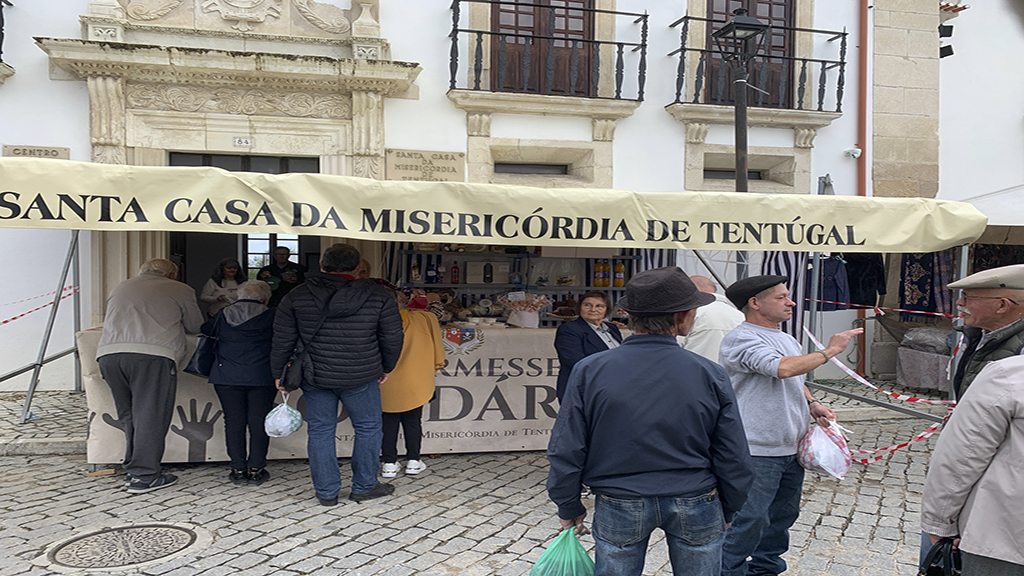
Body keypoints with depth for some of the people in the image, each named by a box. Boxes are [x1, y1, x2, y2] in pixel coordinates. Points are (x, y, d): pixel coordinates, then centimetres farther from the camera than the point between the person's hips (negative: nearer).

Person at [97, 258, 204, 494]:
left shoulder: (120, 288, 30)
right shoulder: (180, 290, 16)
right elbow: (196, 327, 20)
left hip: (109, 351, 5)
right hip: (152, 353, -5)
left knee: (128, 415, 14)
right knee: (150, 415, -1)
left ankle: (133, 470, 19)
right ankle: (144, 476, 0)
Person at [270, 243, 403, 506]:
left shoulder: (296, 297, -3)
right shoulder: (378, 297, -5)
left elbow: (283, 342, 1)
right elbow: (392, 339, 1)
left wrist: (278, 373, 15)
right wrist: (385, 368, 17)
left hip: (315, 377, 1)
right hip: (361, 378, -1)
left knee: (320, 431, 13)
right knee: (368, 428, 14)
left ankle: (326, 492, 20)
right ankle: (364, 487, 23)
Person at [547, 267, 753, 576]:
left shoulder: (589, 371, -14)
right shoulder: (711, 374, -12)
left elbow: (566, 453, -9)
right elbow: (733, 459, -4)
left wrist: (569, 508, 7)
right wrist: (727, 510, 13)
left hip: (619, 507, 0)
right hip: (696, 505, 1)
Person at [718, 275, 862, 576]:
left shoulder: (786, 339, 16)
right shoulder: (741, 339, -15)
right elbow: (782, 369, -28)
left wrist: (811, 404, 10)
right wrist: (829, 351, -17)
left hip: (791, 449, 9)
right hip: (757, 452, -9)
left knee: (783, 515, 18)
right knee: (749, 520, -8)